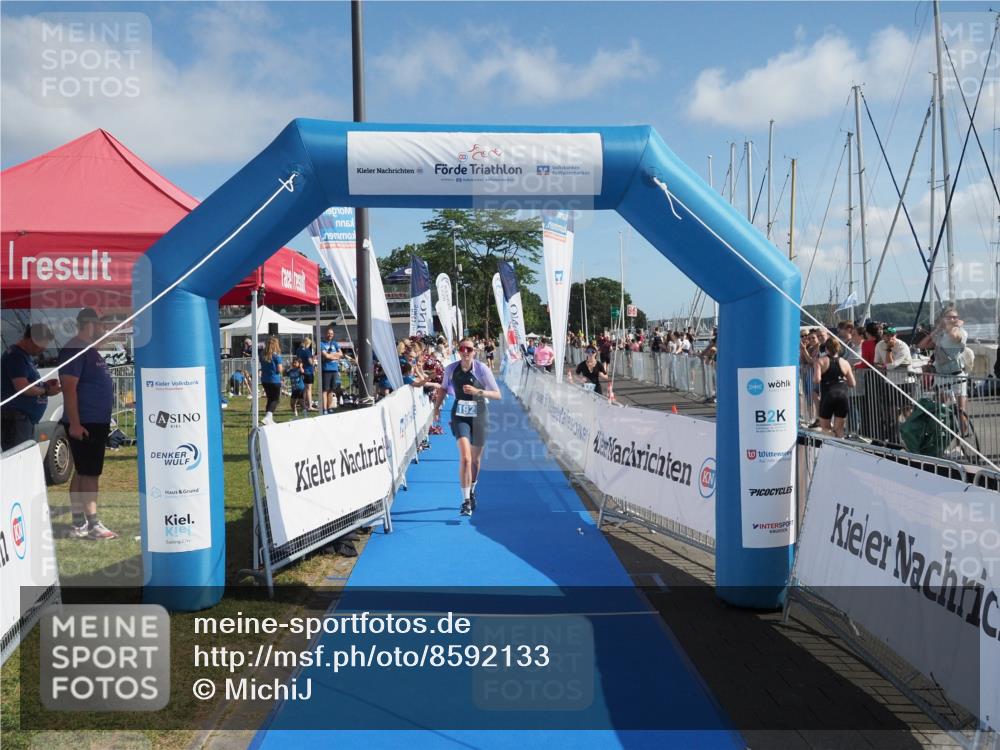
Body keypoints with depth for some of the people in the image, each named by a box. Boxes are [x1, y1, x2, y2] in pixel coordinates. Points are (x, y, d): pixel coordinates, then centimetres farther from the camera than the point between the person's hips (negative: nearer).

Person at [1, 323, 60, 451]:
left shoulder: (26, 356, 17)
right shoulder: (16, 356, -14)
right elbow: (22, 387, -22)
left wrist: (44, 385, 10)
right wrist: (46, 391, -9)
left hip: (27, 419, 11)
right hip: (15, 419, -11)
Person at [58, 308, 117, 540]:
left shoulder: (89, 350, 17)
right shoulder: (75, 349, -14)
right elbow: (69, 388, -20)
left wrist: (104, 421, 24)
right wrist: (74, 423, -24)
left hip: (96, 422, 10)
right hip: (84, 424, -10)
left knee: (82, 473, 12)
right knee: (90, 474, -7)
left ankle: (78, 524, 17)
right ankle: (93, 525, -3)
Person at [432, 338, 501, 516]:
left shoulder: (482, 369, -12)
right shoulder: (451, 369, -5)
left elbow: (497, 395, -13)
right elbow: (444, 388, 15)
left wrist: (478, 391, -26)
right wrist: (436, 407, 8)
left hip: (479, 417, 0)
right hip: (460, 416, 0)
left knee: (475, 459, 14)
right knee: (465, 458, -18)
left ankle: (471, 491, 41)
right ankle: (466, 500, -13)